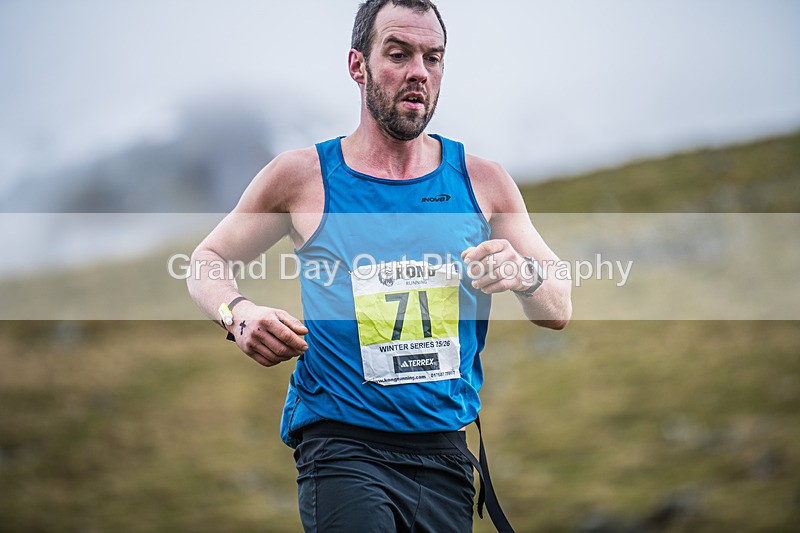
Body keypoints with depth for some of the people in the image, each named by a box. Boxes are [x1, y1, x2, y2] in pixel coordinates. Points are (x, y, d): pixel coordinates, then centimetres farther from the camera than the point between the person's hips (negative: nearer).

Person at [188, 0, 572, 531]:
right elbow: (208, 260, 13)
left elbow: (559, 311, 11)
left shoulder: (481, 181, 8)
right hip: (342, 449, -3)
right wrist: (239, 313, -9)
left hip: (446, 452, 3)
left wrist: (524, 274, -12)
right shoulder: (302, 177, 2)